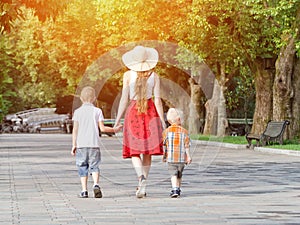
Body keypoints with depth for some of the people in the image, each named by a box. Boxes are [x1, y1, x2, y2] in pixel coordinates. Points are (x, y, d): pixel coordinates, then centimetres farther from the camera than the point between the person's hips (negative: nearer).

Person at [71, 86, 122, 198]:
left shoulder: (77, 112, 4)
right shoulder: (97, 111, 2)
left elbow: (75, 130, 2)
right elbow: (102, 128, -1)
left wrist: (74, 145, 6)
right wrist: (114, 129, 14)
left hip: (81, 144, 0)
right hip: (94, 144, 0)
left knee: (82, 168, 6)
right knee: (94, 166, 5)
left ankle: (84, 190, 2)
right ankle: (96, 184, -18)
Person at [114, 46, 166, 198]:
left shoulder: (128, 75, -3)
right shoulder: (154, 76, -1)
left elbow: (124, 99, -4)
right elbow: (157, 100, -4)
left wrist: (117, 120, 2)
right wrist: (162, 121, 0)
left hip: (133, 111, -1)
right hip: (150, 111, 1)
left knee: (134, 151, 3)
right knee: (147, 151, 10)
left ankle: (141, 176, -24)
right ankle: (142, 186, 13)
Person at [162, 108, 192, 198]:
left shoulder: (166, 131, -2)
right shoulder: (184, 131, -3)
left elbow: (164, 145, 3)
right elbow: (187, 145, -3)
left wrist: (164, 156, 14)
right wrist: (188, 156, 3)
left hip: (171, 157, -1)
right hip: (182, 157, 1)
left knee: (173, 174, -5)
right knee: (179, 174, 16)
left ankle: (175, 190, -23)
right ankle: (178, 189, 26)